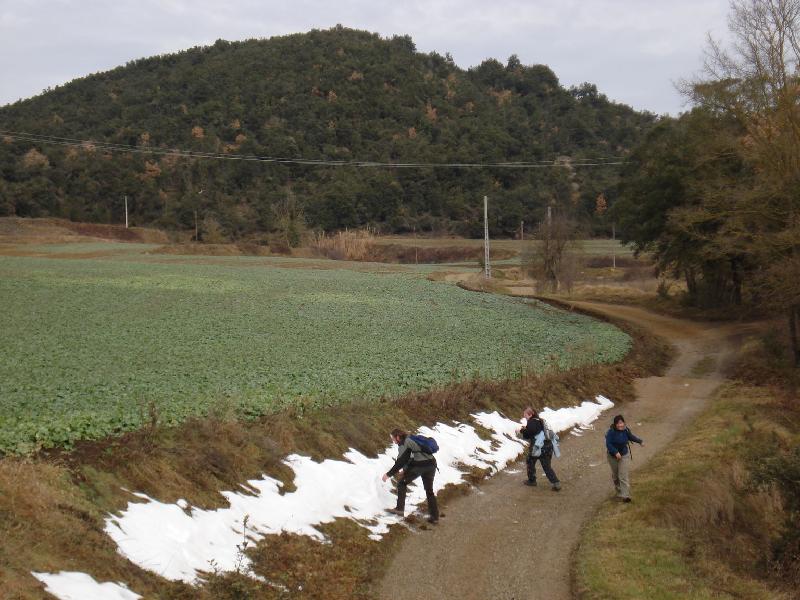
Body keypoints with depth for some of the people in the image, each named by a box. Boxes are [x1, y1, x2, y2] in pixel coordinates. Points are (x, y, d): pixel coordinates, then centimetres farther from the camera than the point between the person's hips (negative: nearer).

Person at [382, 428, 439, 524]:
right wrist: (405, 471, 33)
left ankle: (400, 509, 6)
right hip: (431, 464, 8)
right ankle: (434, 517, 16)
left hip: (419, 465, -8)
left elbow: (400, 462, -8)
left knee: (402, 484, 10)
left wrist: (389, 474, -3)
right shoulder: (412, 440, 24)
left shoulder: (404, 444, -3)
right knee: (429, 491, 17)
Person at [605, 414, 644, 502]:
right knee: (615, 475, 19)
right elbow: (608, 444, -25)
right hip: (613, 456, -1)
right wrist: (616, 452, -36)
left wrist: (640, 441, 25)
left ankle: (625, 495, -10)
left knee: (624, 476, -8)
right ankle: (619, 491, 42)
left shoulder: (626, 430, -10)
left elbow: (631, 437, 11)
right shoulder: (611, 432, -23)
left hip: (624, 455, 1)